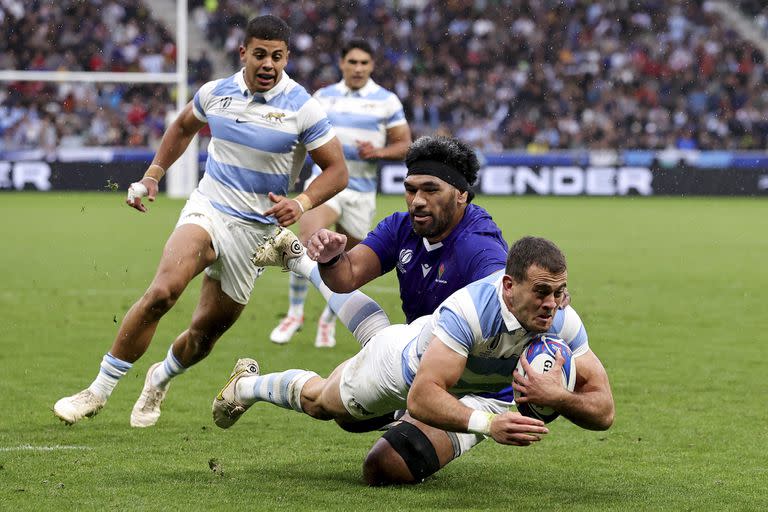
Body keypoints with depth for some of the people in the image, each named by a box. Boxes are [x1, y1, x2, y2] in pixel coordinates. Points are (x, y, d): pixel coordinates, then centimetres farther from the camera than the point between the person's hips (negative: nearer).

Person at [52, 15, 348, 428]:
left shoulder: (302, 108, -9)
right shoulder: (215, 93, 1)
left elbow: (337, 170, -6)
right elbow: (183, 127, 23)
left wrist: (302, 203, -22)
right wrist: (152, 175, 15)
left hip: (256, 229, 0)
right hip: (207, 208, 1)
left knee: (207, 331, 5)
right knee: (162, 291, -25)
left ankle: (161, 379, 40)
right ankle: (98, 391, -17)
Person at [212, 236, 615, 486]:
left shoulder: (562, 321, -33)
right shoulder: (469, 309, -49)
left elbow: (604, 411, -31)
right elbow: (422, 399, -50)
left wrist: (558, 397, -52)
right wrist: (488, 423, -64)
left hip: (478, 391, 4)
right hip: (406, 359, -3)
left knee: (383, 470, -3)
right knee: (318, 401, 25)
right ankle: (246, 386, 61)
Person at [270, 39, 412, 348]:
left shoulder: (386, 100, 2)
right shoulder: (324, 97, 9)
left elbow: (404, 145, 3)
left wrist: (379, 152, -15)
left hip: (362, 192, 0)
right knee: (307, 242, -24)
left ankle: (328, 321, 28)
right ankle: (294, 313, -10)